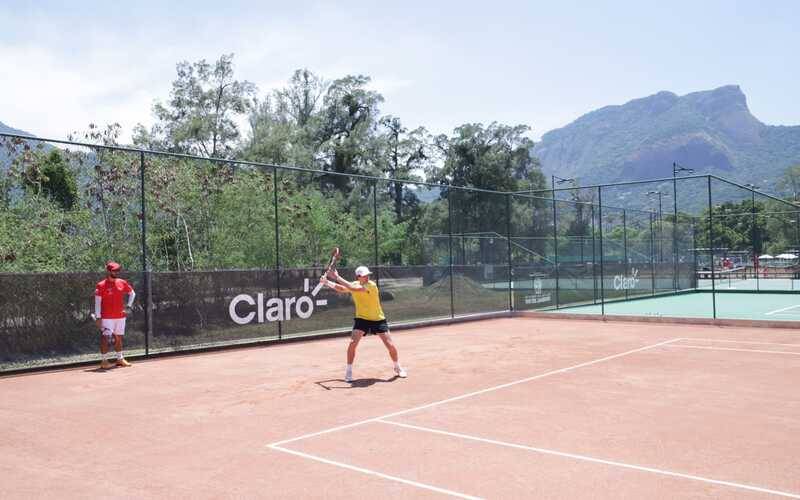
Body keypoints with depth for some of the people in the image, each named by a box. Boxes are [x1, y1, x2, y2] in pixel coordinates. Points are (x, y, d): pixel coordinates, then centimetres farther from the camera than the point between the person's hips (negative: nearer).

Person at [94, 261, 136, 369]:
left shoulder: (122, 283, 6)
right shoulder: (101, 285, -8)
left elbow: (132, 293, 19)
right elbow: (97, 302, -8)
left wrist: (128, 306, 9)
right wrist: (98, 317, -11)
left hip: (120, 316, 5)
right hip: (107, 317, -5)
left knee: (119, 337, 14)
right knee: (105, 338, -6)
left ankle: (120, 359, 24)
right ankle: (104, 361, 0)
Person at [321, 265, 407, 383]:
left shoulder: (371, 285, -23)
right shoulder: (355, 284, -5)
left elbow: (353, 288, -36)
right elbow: (341, 289, 14)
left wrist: (337, 277, -33)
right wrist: (327, 282, 4)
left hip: (378, 319, -3)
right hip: (362, 319, 3)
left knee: (390, 345, -4)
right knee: (352, 343, -15)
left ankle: (398, 368, 23)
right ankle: (348, 372, 1)